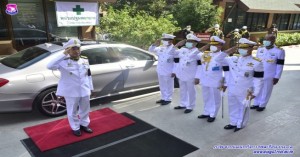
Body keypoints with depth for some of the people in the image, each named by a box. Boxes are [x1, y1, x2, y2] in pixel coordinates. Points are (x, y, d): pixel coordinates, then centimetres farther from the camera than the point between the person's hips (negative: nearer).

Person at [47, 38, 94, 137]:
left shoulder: (85, 60, 2)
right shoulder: (64, 61, -15)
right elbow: (50, 66, -32)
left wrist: (90, 88, 12)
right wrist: (64, 54, -32)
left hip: (85, 91, 5)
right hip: (71, 92, -4)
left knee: (85, 109, 19)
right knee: (73, 111, 12)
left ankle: (84, 124, 41)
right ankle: (75, 128, 32)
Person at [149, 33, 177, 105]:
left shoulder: (174, 49, -10)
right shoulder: (161, 48, 7)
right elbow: (151, 50, 15)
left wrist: (174, 71, -15)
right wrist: (155, 44, -2)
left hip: (168, 72, -7)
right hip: (160, 71, 7)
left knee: (169, 86, 6)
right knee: (162, 86, 16)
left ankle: (168, 99, 18)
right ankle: (163, 98, 30)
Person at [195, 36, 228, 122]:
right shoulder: (205, 55, 8)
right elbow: (201, 66, 13)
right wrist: (198, 77, 11)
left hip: (215, 82, -6)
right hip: (204, 81, 6)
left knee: (215, 99, 7)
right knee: (206, 98, 17)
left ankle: (213, 115, 19)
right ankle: (207, 113, 31)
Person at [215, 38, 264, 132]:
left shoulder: (256, 63, -10)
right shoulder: (233, 59, 1)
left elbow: (258, 80, -8)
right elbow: (218, 59, 4)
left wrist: (255, 92, -11)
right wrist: (227, 52, -7)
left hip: (245, 91, -5)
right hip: (231, 90, 5)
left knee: (243, 108, 11)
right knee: (233, 107, 18)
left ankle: (241, 125, 29)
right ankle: (233, 123, 36)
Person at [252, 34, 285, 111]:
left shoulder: (279, 51, -10)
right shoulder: (260, 49, 4)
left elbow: (280, 65, -9)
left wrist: (277, 77, -10)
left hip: (269, 76, -4)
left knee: (266, 91, 9)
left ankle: (262, 105, 24)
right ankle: (256, 104, 29)